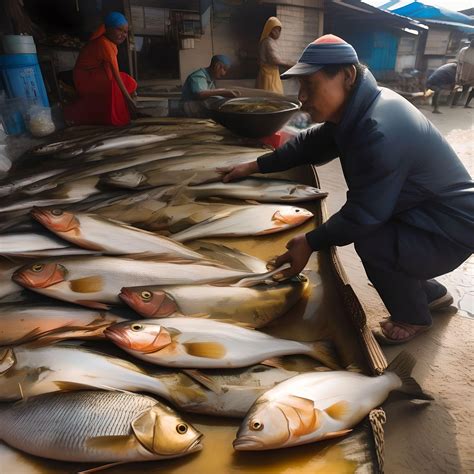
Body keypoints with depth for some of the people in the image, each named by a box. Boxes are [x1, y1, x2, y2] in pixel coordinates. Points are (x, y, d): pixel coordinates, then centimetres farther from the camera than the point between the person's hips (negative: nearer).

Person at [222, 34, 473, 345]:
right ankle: (431, 293, 32)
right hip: (422, 215, 9)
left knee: (372, 242, -27)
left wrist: (310, 243, -18)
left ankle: (414, 318, 4)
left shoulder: (379, 131, -32)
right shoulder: (357, 109, -1)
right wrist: (255, 166, 8)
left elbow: (362, 213, -29)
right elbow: (310, 144, 9)